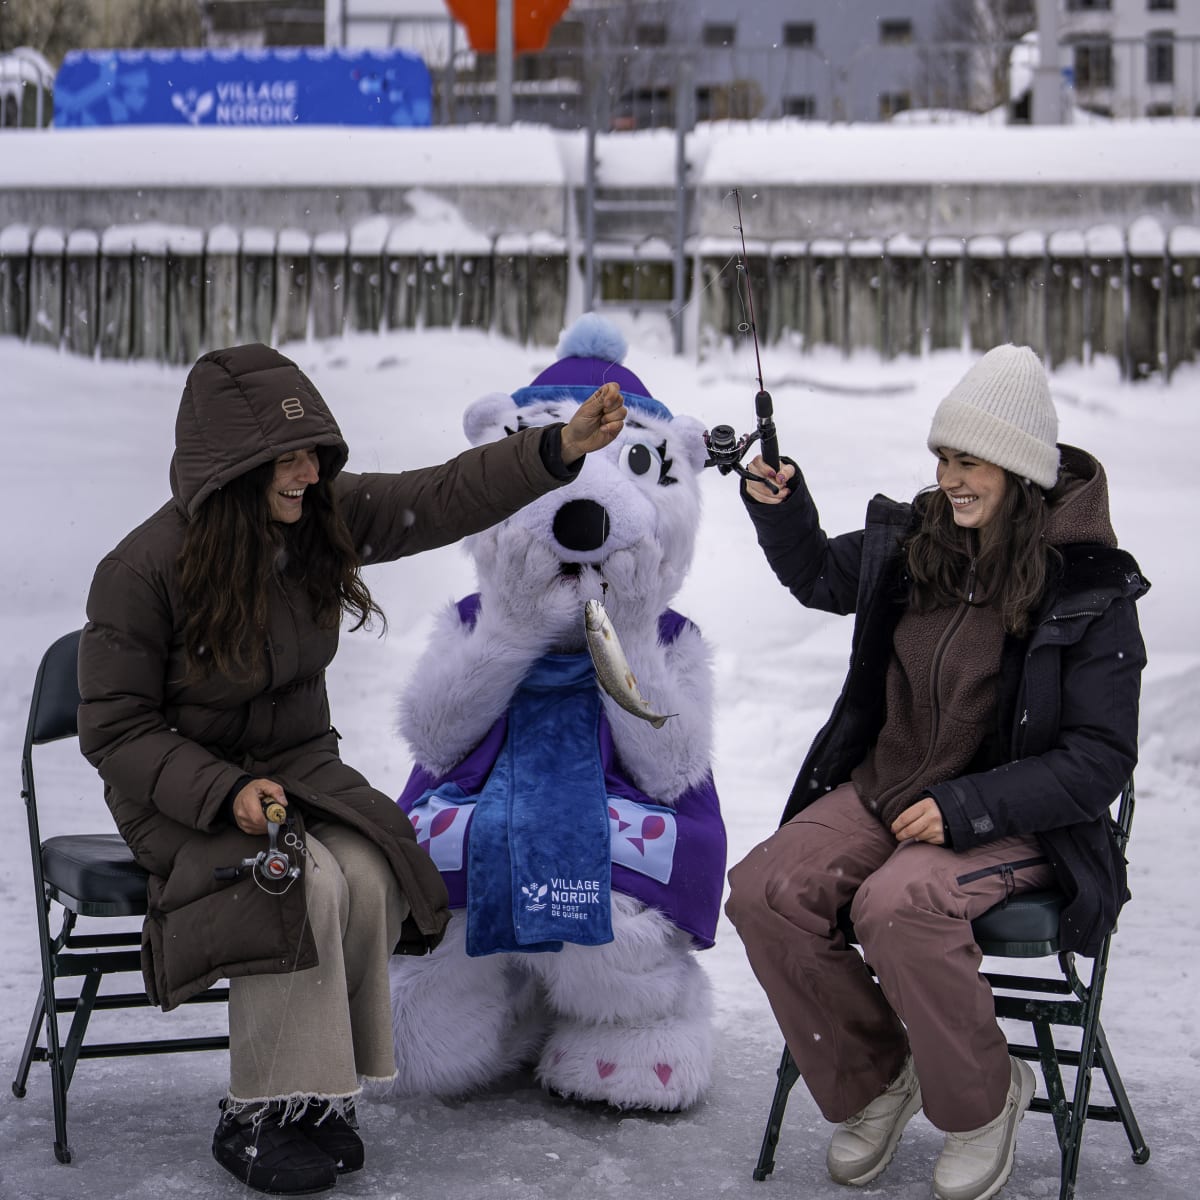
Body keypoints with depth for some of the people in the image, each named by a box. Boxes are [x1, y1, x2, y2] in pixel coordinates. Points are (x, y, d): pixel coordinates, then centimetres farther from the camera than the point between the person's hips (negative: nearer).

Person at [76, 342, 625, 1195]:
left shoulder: (324, 514, -7)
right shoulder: (142, 571, -20)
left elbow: (443, 498, -8)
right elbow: (116, 731, -15)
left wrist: (562, 447, -22)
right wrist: (226, 793, -28)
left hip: (299, 765, 5)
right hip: (181, 789, -5)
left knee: (371, 878, -25)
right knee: (305, 885, -31)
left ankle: (319, 1091, -6)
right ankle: (257, 1120, -15)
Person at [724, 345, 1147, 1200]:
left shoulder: (1090, 593, -14)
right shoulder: (908, 544, 2)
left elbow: (1100, 760, -14)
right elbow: (818, 576, 24)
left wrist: (965, 807, -23)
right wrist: (779, 509, 3)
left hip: (1014, 819, -6)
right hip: (884, 789, 6)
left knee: (898, 906, -35)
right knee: (765, 891, -20)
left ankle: (984, 1103, -8)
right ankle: (872, 1083, 4)